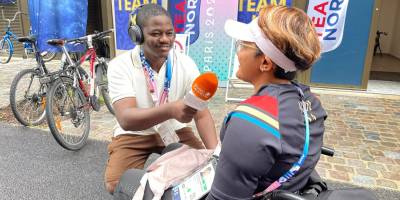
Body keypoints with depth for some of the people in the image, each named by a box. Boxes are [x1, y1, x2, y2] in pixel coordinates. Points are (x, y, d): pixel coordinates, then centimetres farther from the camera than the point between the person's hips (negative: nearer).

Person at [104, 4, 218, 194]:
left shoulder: (186, 63, -12)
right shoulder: (120, 66, -20)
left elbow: (202, 114, -14)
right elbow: (125, 119, -33)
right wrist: (170, 110, -53)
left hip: (175, 131, 3)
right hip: (133, 134, -2)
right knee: (116, 185, -21)